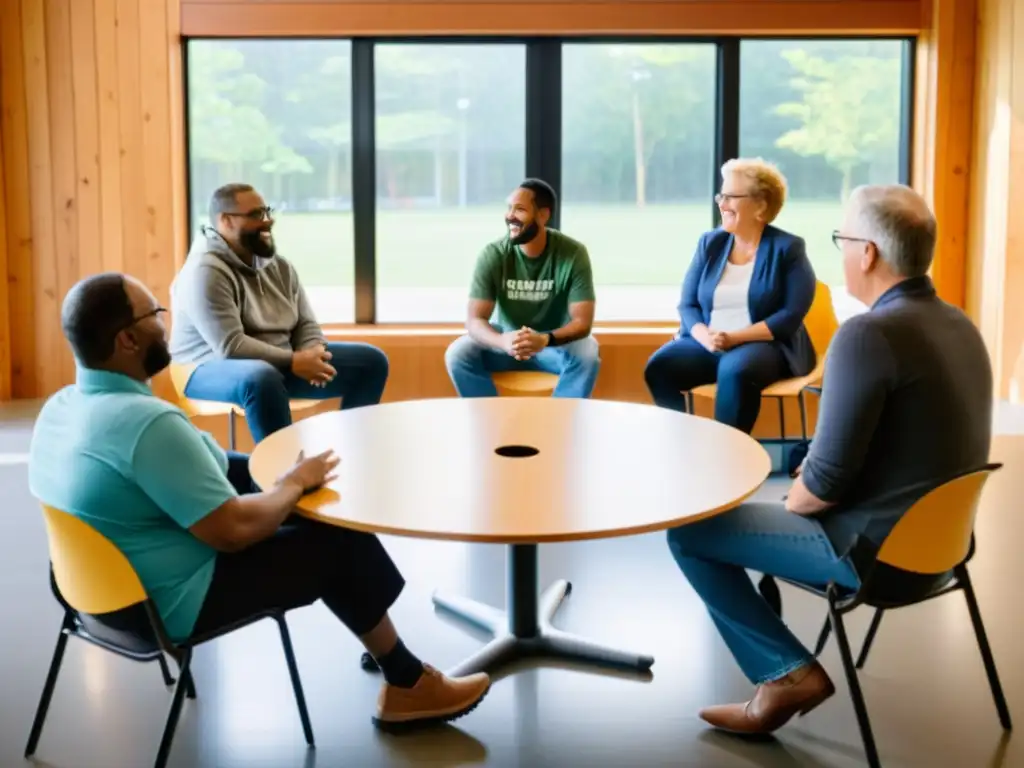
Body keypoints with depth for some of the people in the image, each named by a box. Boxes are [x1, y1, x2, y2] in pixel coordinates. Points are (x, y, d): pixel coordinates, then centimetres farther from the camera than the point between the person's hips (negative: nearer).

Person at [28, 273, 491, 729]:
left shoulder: (58, 407, 1)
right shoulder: (147, 422, -30)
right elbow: (234, 530, -28)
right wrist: (295, 483, -10)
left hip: (112, 587, 10)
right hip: (175, 604, -10)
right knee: (340, 540, 0)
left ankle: (381, 646, 28)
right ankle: (408, 686, 18)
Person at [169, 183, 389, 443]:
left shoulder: (279, 266, 8)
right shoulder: (206, 272, -18)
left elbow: (305, 323, 9)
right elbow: (231, 346, -26)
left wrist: (313, 354, -14)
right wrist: (294, 361, -26)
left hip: (278, 364, 8)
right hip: (213, 368, -8)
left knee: (371, 361, 0)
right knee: (262, 378, -44)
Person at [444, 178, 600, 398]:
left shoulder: (574, 253, -19)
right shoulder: (493, 254, -16)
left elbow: (582, 322, -21)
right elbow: (474, 320, -19)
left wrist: (545, 340, -42)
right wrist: (503, 341, -43)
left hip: (557, 341, -1)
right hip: (507, 339, 2)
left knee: (586, 355, -33)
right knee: (458, 354, -24)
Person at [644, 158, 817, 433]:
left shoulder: (788, 248, -2)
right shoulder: (710, 243, 11)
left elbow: (791, 315, -10)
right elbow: (687, 305, 8)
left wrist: (735, 338, -20)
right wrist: (705, 337, -15)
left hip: (765, 346, -4)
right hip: (707, 343, 4)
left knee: (735, 370, -37)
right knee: (659, 366, -23)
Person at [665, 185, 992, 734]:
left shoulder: (868, 335, -24)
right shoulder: (959, 326, 4)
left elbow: (827, 481, -25)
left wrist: (789, 504, -3)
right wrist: (815, 469, 13)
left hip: (875, 550, -9)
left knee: (689, 531, 1)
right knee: (783, 505, 31)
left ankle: (788, 671, 3)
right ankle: (782, 675, 30)